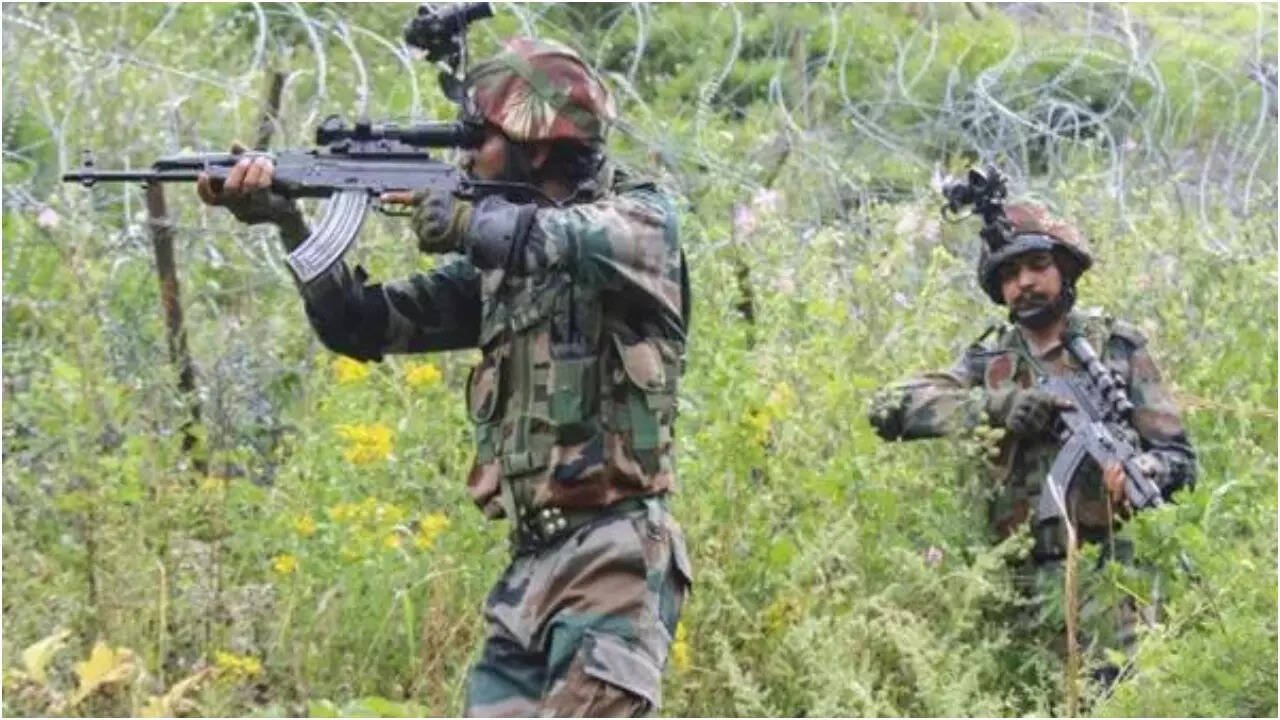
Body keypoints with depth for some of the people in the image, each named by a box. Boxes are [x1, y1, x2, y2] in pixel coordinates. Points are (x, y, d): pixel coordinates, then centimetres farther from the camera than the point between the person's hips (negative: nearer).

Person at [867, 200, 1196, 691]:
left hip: (1105, 576, -2)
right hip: (1019, 581, 2)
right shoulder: (988, 362, 10)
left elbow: (1179, 457, 7)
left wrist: (1136, 471, -18)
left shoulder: (1118, 348, 6)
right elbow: (888, 408, -2)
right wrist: (993, 405, -14)